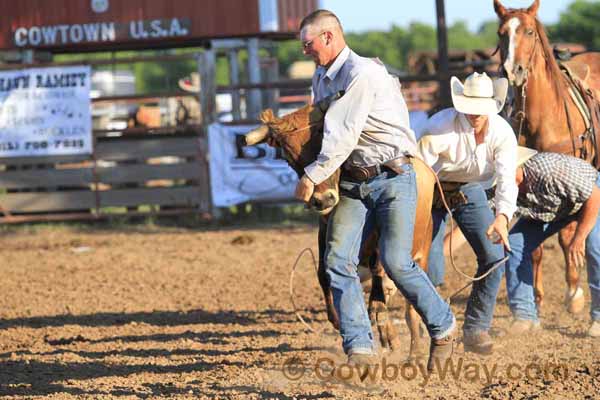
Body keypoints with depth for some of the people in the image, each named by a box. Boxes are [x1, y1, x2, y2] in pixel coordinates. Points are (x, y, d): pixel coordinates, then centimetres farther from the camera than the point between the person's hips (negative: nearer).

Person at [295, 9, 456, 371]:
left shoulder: (362, 73, -16)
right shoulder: (322, 77, 13)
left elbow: (344, 136, -20)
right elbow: (315, 125, 30)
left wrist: (312, 176, -16)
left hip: (393, 178, -8)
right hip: (353, 183, 8)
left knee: (396, 262, -15)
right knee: (338, 260, -8)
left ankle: (443, 326, 7)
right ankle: (360, 347, -8)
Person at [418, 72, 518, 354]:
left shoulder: (502, 132, -20)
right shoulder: (439, 128, -28)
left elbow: (506, 179, -30)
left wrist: (502, 217, -48)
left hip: (470, 191, 3)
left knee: (494, 257, -12)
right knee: (430, 271, -11)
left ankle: (476, 329, 3)